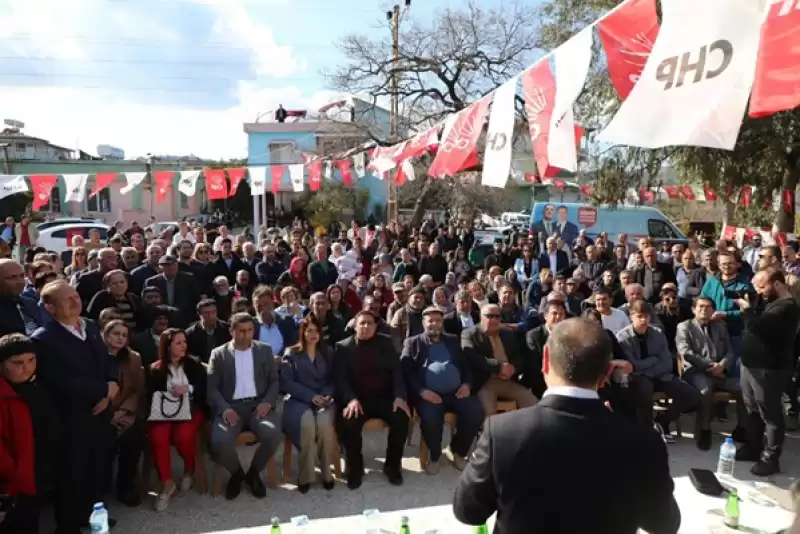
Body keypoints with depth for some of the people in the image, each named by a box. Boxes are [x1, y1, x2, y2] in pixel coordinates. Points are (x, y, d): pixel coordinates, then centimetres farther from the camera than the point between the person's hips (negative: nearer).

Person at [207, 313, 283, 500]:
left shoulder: (264, 350, 11)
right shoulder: (218, 354, 8)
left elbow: (274, 380, 10)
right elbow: (211, 387, 2)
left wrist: (268, 402, -9)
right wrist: (224, 408, -15)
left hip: (258, 404, 1)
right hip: (230, 407, -1)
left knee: (274, 435, -28)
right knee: (219, 441, -30)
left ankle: (253, 472, 3)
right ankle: (236, 473, 5)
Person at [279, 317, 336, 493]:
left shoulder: (328, 353, 16)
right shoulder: (291, 353, 7)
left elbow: (334, 379, 11)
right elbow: (286, 382, -3)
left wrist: (326, 395, -10)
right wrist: (310, 395, -14)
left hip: (324, 399, 2)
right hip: (299, 400, -2)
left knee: (324, 423, -32)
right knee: (307, 424, -34)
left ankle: (326, 472, -15)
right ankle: (305, 475, -19)